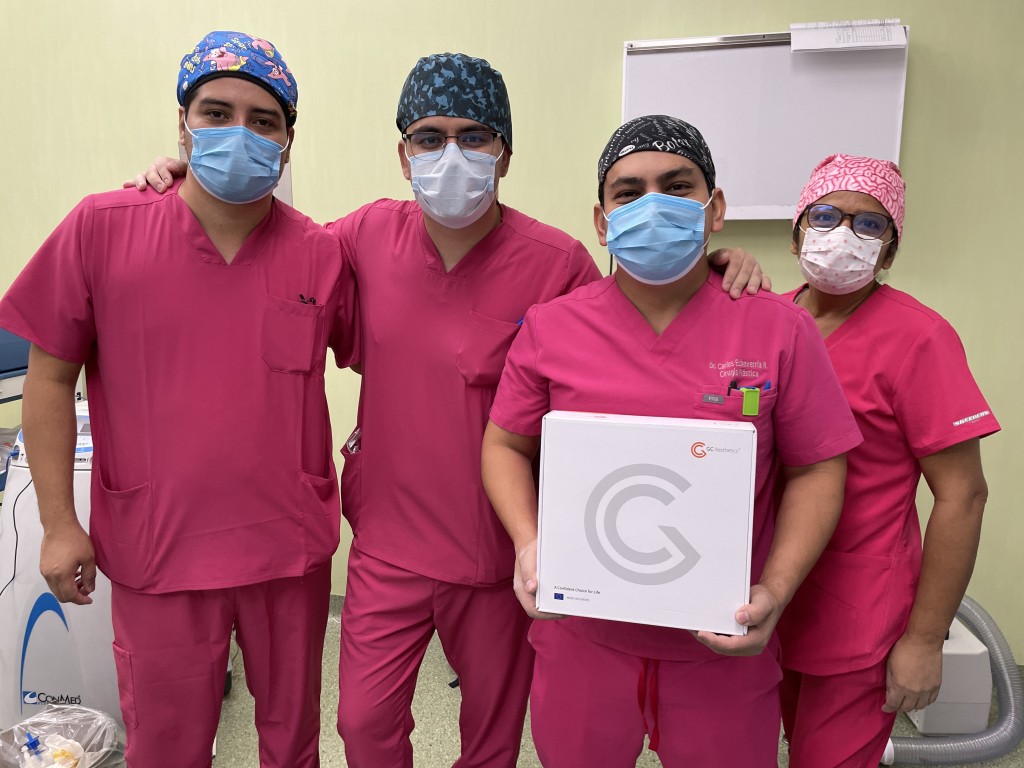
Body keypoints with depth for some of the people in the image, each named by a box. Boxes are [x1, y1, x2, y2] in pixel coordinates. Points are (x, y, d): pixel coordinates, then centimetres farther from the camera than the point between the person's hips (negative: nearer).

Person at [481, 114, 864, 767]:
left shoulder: (779, 329, -6)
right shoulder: (549, 327, -4)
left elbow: (815, 469, -2)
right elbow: (506, 446, 4)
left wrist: (775, 592, -13)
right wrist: (528, 545, -12)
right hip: (580, 635, 1)